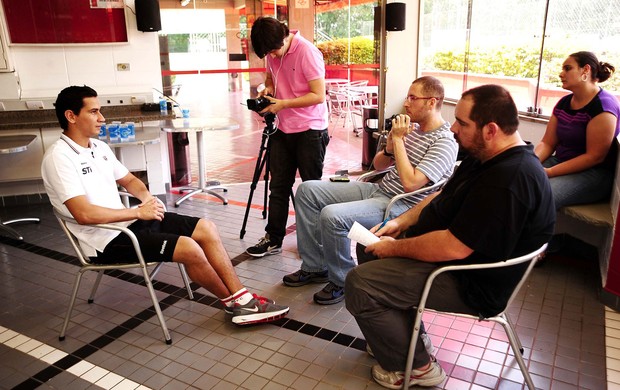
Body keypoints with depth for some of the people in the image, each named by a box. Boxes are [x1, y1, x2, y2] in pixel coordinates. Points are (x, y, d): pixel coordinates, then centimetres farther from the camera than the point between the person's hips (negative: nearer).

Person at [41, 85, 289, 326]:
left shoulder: (99, 147, 12)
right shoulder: (59, 157, -15)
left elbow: (128, 180, 23)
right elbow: (84, 214, -25)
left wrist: (146, 197, 0)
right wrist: (138, 212, -18)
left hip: (128, 222, 9)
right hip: (108, 240, -9)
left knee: (206, 229, -4)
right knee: (190, 249, -24)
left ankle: (242, 299, -4)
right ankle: (233, 302, 0)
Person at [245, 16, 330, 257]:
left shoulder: (307, 52, -17)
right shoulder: (272, 53, 4)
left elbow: (318, 95, -19)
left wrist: (282, 104, -20)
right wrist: (267, 90, 0)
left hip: (309, 130, -6)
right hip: (282, 129, 6)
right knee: (278, 187, 8)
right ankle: (273, 239, 17)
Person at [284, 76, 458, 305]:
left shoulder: (445, 142, -14)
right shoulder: (412, 128, 12)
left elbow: (410, 183, -25)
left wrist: (398, 139, -17)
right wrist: (390, 147, -5)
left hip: (402, 206, -9)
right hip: (378, 190, 9)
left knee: (332, 216, -31)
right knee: (307, 190, 1)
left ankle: (343, 281, -5)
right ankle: (315, 267, 7)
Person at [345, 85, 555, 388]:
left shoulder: (509, 181, -31)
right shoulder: (484, 156, 3)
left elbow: (454, 247, -32)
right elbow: (443, 196, 14)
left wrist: (395, 248, -18)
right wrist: (400, 221, 2)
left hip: (469, 285, -11)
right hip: (444, 247, 11)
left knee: (359, 284, -17)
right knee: (368, 249, 16)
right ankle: (405, 333, 23)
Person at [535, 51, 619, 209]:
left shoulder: (603, 106, -14)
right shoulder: (563, 103, 10)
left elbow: (595, 157, -18)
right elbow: (547, 143, 8)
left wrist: (549, 172, -22)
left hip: (594, 173, -7)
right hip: (562, 163, 7)